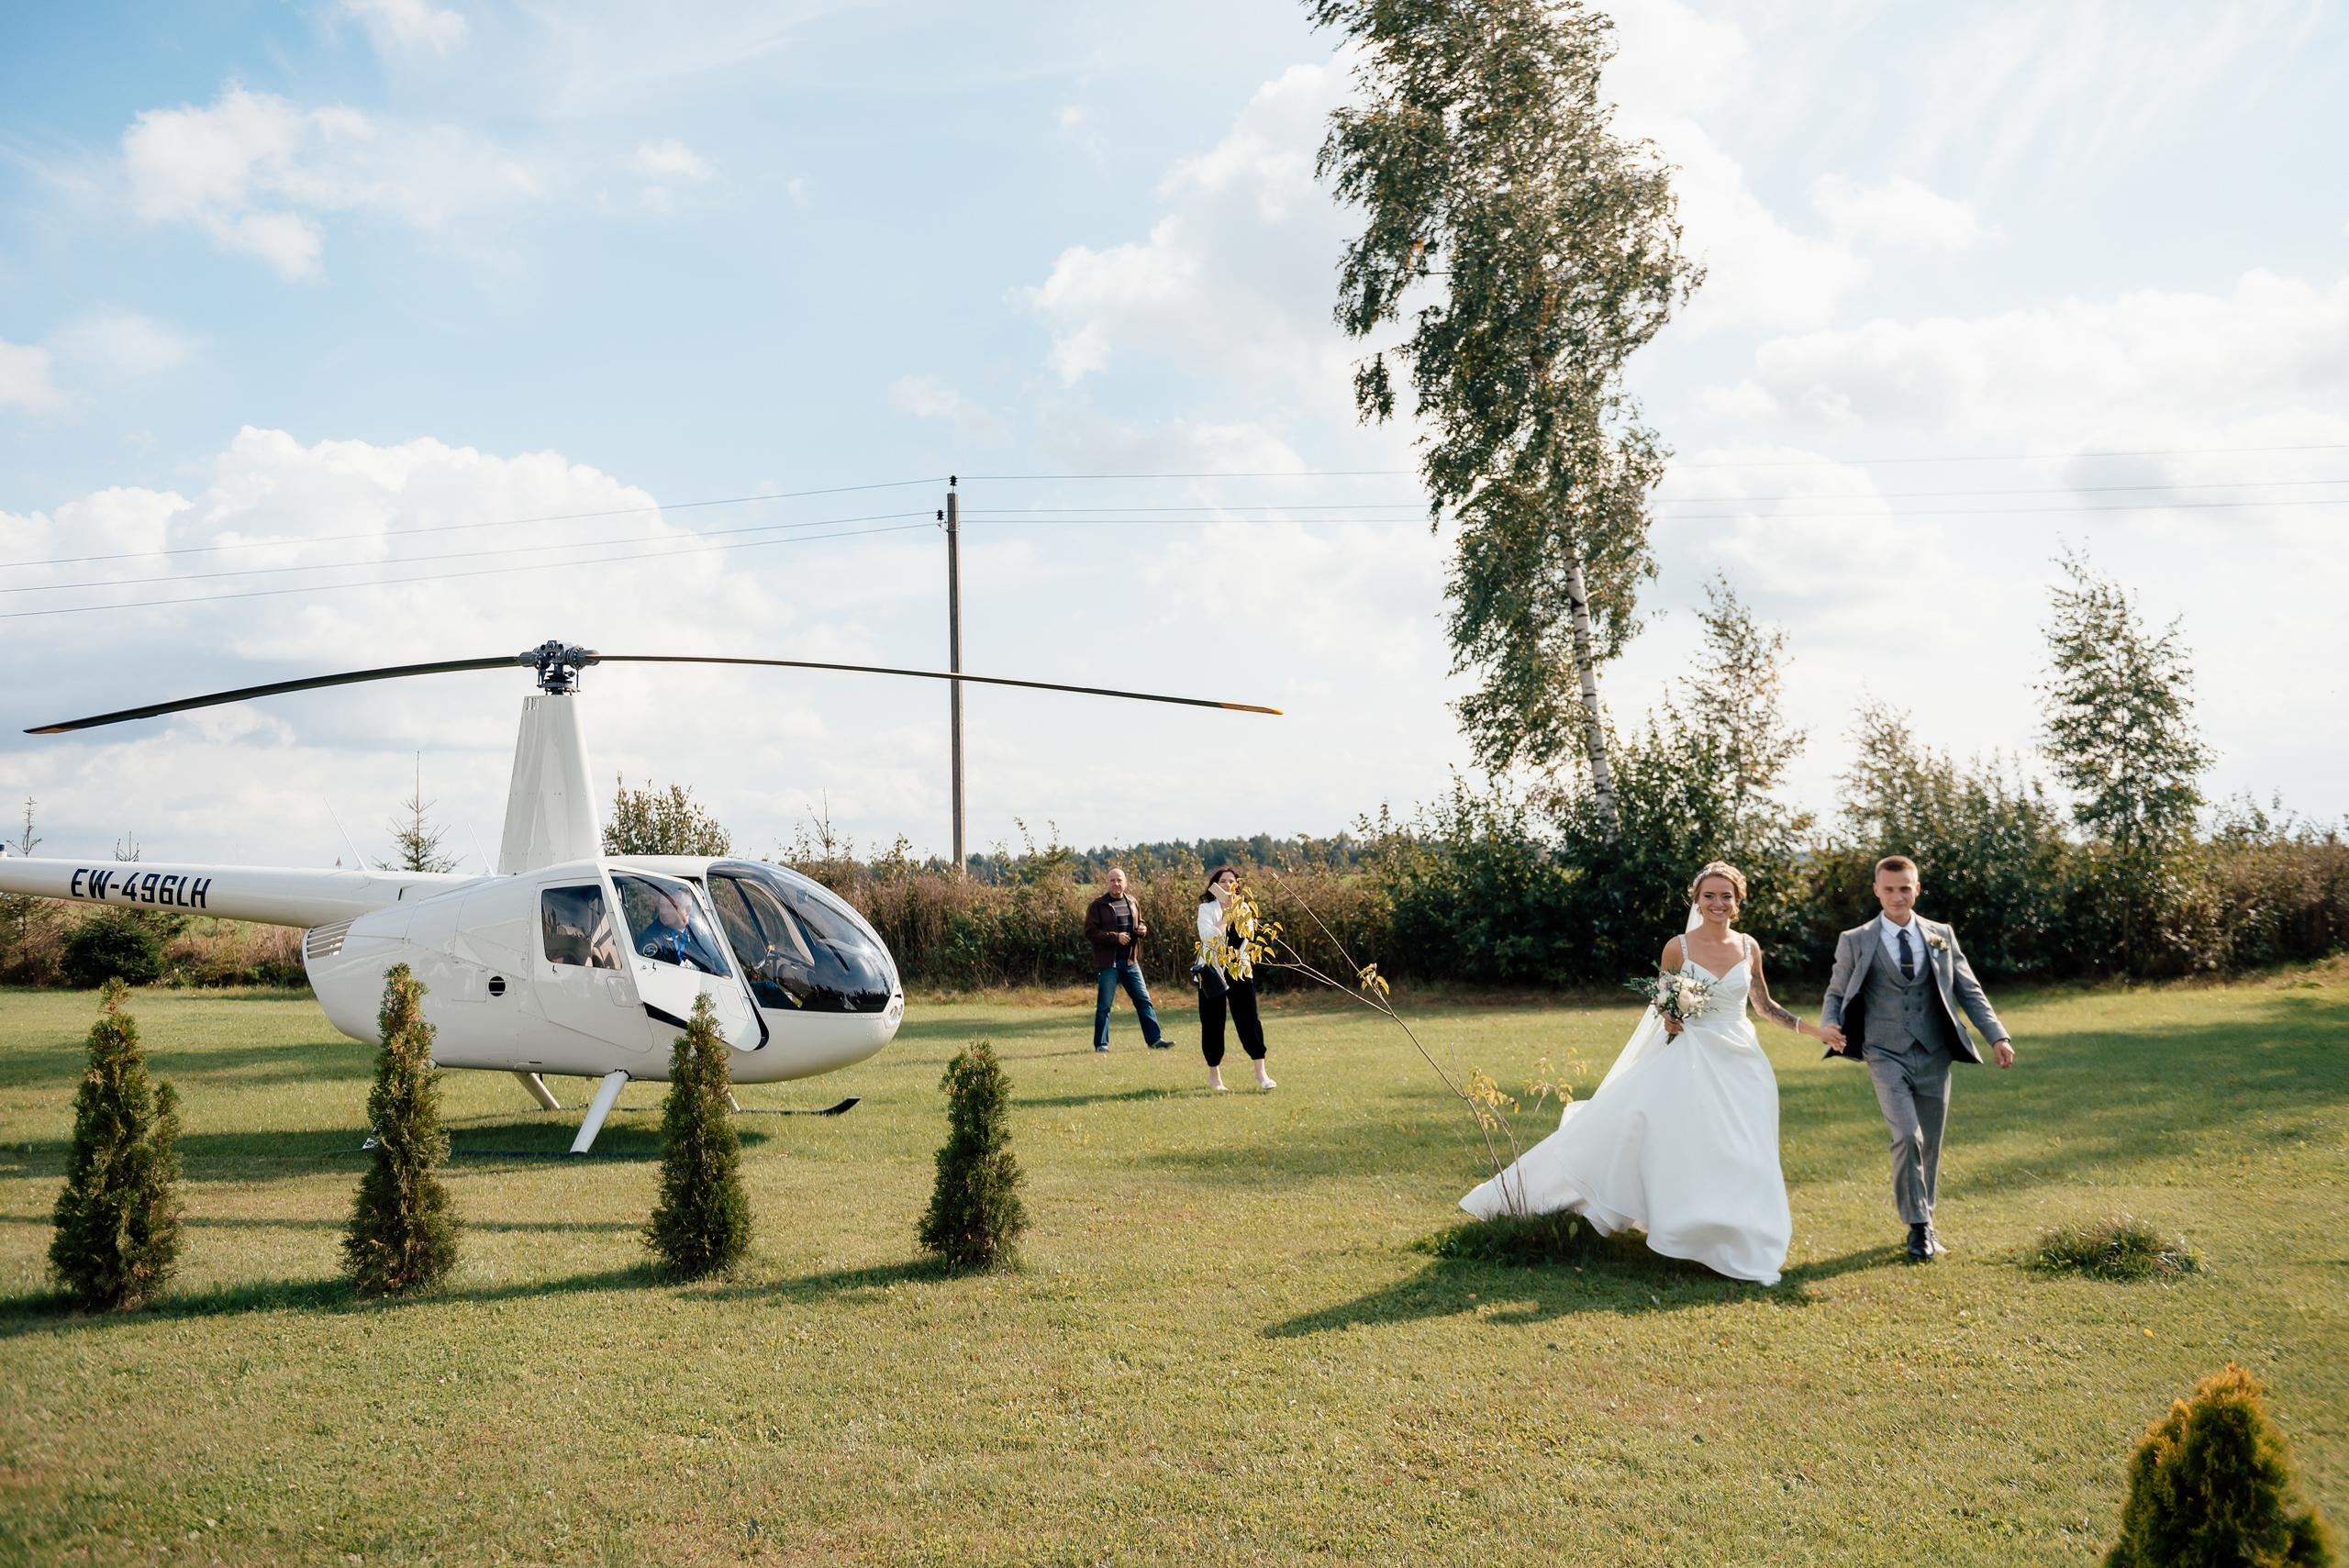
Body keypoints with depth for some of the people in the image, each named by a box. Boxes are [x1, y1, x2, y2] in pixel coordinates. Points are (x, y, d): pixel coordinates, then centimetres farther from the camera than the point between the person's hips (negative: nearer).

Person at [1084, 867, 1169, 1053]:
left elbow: (1139, 924, 26)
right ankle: (1101, 1044, 9)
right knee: (1104, 1005, 1)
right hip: (1108, 962, -5)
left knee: (1144, 1000, 4)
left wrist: (1143, 930, 2)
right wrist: (1115, 937, -19)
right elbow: (1090, 932, -11)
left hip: (1130, 961, 5)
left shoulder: (1132, 904, 12)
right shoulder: (1097, 906, -5)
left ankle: (1155, 1039, 8)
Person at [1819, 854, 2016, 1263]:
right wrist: (1829, 1025, -14)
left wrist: (1997, 1036, -2)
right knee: (1907, 1137, -17)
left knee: (1931, 1145, 9)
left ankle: (1925, 1219, 28)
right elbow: (1836, 993, 7)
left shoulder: (1941, 936, 8)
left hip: (1934, 1056, 3)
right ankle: (1918, 1228, -3)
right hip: (1886, 1056, -3)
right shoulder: (1855, 942, 2)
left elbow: (1969, 991, 9)